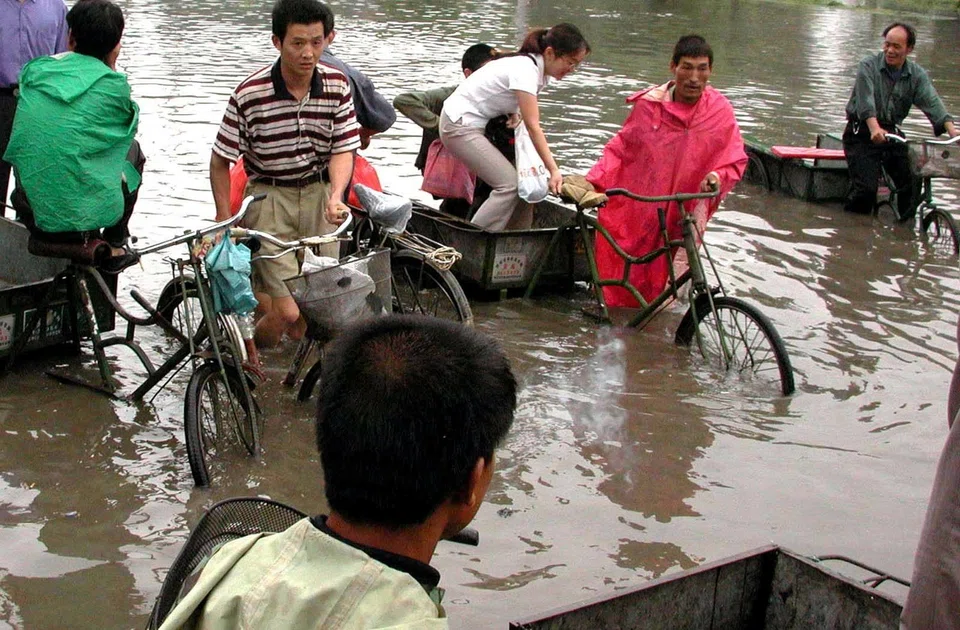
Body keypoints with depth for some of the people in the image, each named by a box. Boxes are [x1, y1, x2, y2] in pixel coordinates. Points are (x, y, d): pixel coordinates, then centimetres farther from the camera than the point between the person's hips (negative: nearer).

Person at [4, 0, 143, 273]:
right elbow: (128, 121, 17)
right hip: (83, 213, -4)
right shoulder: (111, 83, -5)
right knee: (132, 149, 25)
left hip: (29, 211, 5)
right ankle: (113, 246, 25)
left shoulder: (34, 69, 7)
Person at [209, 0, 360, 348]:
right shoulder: (250, 94, -16)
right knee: (290, 314, -11)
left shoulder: (337, 85, -5)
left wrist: (335, 197, -20)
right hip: (269, 196, -4)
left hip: (319, 193, 4)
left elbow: (343, 150, -2)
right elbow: (220, 162, -5)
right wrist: (225, 221, -7)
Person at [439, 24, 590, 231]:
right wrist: (554, 171, -31)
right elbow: (533, 126, -28)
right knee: (510, 184, -19)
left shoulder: (541, 70, 3)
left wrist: (514, 112, -6)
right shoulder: (525, 69, -25)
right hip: (459, 125, -9)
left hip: (483, 126, 9)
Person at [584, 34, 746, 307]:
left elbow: (735, 161, 0)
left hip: (681, 215, 0)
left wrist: (718, 177, -22)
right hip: (634, 209, 1)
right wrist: (594, 180, -7)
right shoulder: (649, 104, -4)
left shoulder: (720, 111, -5)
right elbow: (620, 147, 4)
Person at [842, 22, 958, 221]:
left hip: (892, 133, 4)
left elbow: (932, 102, -11)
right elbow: (865, 101, -23)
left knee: (914, 180, -11)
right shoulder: (868, 66, -9)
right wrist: (875, 129, -41)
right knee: (866, 187, -16)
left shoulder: (917, 75, 3)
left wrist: (952, 130, -29)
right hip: (862, 133, -4)